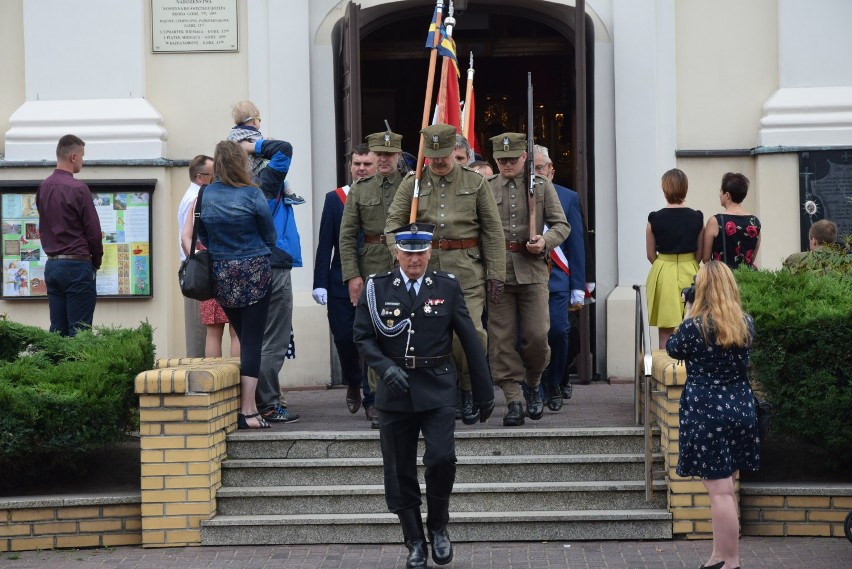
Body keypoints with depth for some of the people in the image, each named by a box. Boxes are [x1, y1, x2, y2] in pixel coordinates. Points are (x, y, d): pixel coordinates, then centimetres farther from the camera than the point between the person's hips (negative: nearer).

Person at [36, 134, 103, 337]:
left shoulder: (43, 187, 8)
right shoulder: (78, 188, -13)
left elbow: (43, 229, 14)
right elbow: (93, 231, -10)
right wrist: (96, 261, 5)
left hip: (52, 265, 7)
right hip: (76, 265, -7)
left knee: (57, 330, 8)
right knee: (79, 332, -5)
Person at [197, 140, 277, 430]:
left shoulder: (204, 195, -1)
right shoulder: (252, 195, -12)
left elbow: (203, 237, 9)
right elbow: (270, 236, -1)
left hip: (221, 275, 4)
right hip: (254, 272, -4)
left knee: (243, 337, 18)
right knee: (252, 341, -2)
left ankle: (243, 404, 20)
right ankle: (247, 411, -5)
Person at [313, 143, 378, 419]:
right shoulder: (334, 199, 5)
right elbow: (325, 244, 2)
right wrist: (320, 283, -4)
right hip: (341, 281, 1)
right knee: (343, 337, 3)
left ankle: (372, 399, 6)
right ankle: (353, 384, 30)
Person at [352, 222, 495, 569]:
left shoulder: (447, 287, 3)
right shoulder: (377, 288, 3)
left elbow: (470, 340, 5)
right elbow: (363, 337, 2)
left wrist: (484, 392, 5)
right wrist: (386, 368, -16)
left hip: (437, 389, -1)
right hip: (395, 391, 1)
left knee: (441, 459, -15)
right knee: (400, 472, 4)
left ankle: (438, 527, 11)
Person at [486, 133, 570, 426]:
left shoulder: (542, 186, 7)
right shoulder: (485, 188, 8)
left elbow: (562, 225, 8)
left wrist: (546, 240, -12)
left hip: (532, 270, 0)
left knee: (537, 334, -5)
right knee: (502, 338, -2)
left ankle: (532, 383, 23)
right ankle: (513, 402, 4)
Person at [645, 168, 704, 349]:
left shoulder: (655, 219, -7)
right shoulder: (696, 218, -4)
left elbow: (651, 255, 1)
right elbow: (700, 253, 4)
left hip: (662, 274, -1)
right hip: (690, 272, 1)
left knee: (665, 333, 4)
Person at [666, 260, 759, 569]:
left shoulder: (693, 326, -13)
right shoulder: (746, 323, 1)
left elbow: (673, 349, 6)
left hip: (705, 412, -6)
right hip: (740, 408, 6)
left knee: (720, 489, -2)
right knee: (725, 486, 15)